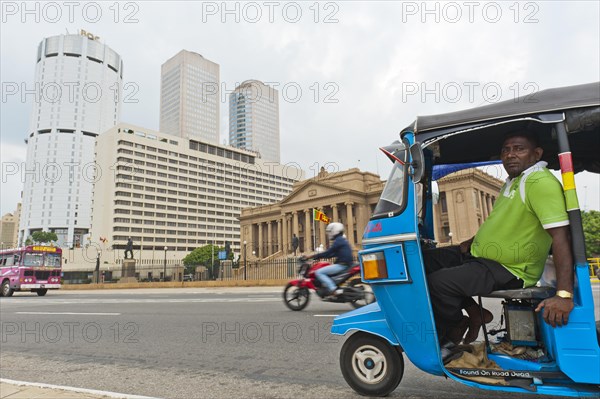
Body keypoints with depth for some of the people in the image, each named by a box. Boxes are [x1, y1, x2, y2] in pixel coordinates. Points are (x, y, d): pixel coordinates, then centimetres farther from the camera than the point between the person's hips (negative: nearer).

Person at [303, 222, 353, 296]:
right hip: (346, 264, 11)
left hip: (341, 265, -11)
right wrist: (318, 256, 20)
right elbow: (333, 254, 23)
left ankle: (334, 289, -27)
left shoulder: (338, 240, -10)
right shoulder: (342, 240, 20)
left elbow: (328, 252, -17)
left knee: (318, 272, -16)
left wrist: (312, 256, -14)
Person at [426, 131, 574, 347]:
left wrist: (564, 295, -35)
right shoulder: (513, 181, 12)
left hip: (509, 271, -10)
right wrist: (471, 242, 14)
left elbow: (561, 236, -28)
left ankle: (453, 330, 4)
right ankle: (474, 313, 9)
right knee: (425, 260, 5)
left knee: (438, 282, -26)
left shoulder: (541, 182, -20)